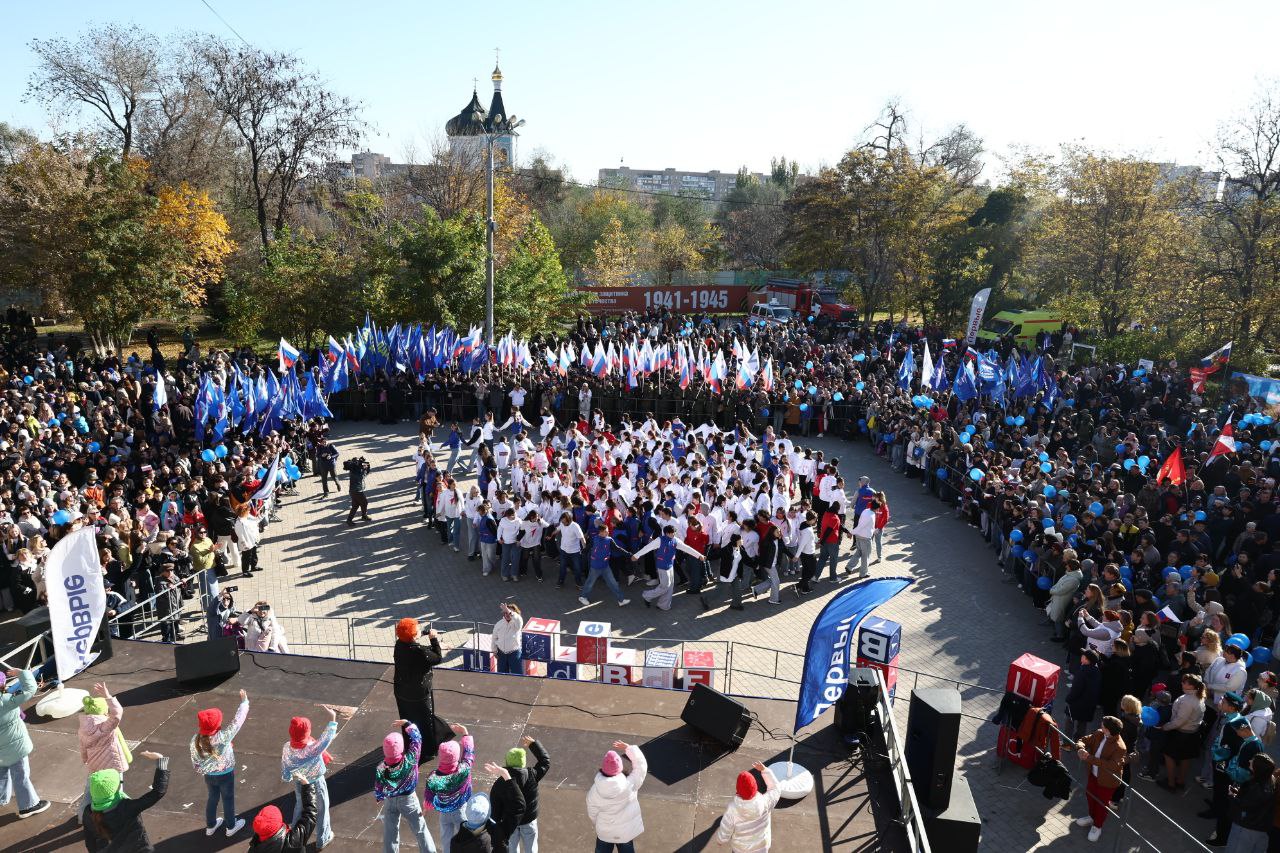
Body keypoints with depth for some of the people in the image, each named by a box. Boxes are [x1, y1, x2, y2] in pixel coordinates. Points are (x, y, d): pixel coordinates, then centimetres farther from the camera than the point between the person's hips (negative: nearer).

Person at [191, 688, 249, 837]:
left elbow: (195, 763, -7)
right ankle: (231, 827, 41)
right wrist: (244, 701, -15)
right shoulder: (222, 737, -37)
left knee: (212, 798, 28)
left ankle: (210, 826, 49)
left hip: (208, 775, 4)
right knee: (228, 800, 20)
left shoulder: (195, 740, -22)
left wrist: (203, 772, 13)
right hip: (225, 775, -4)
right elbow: (237, 721, -28)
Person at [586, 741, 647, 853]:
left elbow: (592, 814, -7)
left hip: (604, 831, 1)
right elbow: (641, 765, -16)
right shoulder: (629, 785, -30)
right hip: (626, 831, -1)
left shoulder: (594, 791, -23)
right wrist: (629, 748, -15)